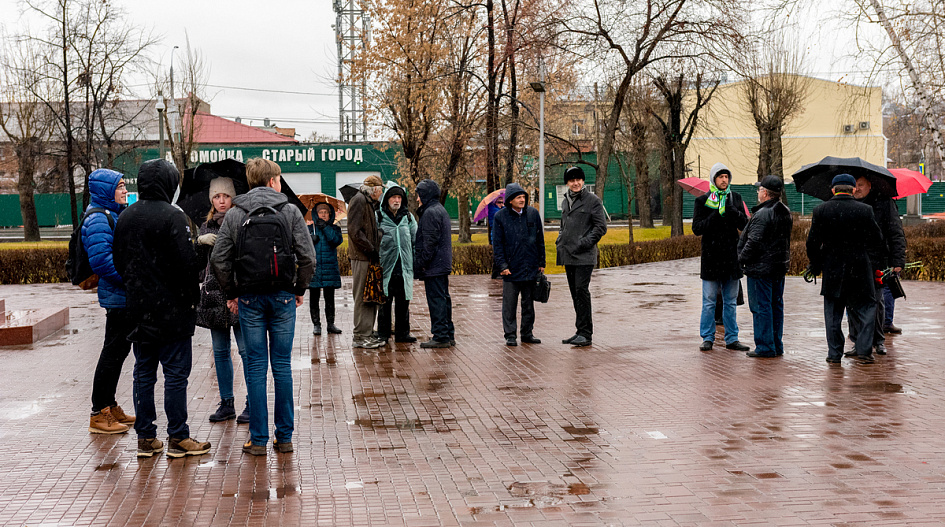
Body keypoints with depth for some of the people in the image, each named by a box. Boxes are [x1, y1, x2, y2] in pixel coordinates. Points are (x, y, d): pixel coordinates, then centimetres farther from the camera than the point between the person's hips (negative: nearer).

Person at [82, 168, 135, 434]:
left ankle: (110, 407, 26)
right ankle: (99, 414, 2)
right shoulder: (98, 220, -16)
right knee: (113, 352, -5)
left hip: (127, 298, 10)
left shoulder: (114, 215, 16)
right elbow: (101, 260, -25)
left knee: (119, 350, 16)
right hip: (117, 297, -10)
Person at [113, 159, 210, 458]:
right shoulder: (172, 217, -14)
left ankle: (145, 438, 14)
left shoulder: (124, 218, 9)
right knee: (176, 373, -1)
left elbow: (118, 261, 15)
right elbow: (187, 262, -17)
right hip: (171, 310, -7)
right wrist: (192, 296, -5)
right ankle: (178, 438, 2)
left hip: (139, 310, 7)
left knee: (143, 374, 11)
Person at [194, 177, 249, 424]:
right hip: (214, 294, 5)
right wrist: (200, 242, -7)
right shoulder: (206, 227, 14)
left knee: (246, 349, -4)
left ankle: (252, 404, 4)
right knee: (220, 351, 10)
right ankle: (226, 403, 19)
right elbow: (197, 261, 10)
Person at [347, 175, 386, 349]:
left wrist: (375, 250, 11)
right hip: (362, 257, -10)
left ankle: (367, 333, 18)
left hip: (369, 257, 10)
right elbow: (354, 230, -19)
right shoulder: (359, 200, -10)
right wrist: (372, 250, -17)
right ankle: (360, 336, -4)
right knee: (363, 296, -7)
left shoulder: (368, 202, 21)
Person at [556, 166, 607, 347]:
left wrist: (585, 242, -15)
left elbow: (601, 227, -6)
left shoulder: (592, 200, -4)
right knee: (575, 293, 9)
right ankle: (581, 332, 15)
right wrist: (560, 241, 13)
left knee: (581, 290, -13)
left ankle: (585, 334, -11)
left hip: (584, 255, -7)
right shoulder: (565, 201, 18)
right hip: (568, 254, 7)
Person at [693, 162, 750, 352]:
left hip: (731, 256, 3)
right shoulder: (702, 201, -2)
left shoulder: (735, 198, 8)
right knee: (709, 301, 1)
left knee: (730, 301, 10)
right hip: (711, 256, -3)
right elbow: (697, 229, -8)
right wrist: (716, 216, -18)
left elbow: (744, 224, 2)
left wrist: (733, 211, -15)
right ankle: (707, 338, 9)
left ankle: (732, 338, 16)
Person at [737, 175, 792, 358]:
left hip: (761, 268, -9)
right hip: (780, 266, 9)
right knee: (776, 305, 14)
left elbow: (753, 242, -21)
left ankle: (765, 347, -2)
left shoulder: (762, 214, -20)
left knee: (761, 307, -3)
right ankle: (777, 346, 20)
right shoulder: (786, 212, 10)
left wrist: (742, 258, -8)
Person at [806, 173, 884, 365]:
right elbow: (877, 239, 0)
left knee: (833, 313, 9)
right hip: (860, 269, -1)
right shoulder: (865, 210, -5)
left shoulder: (821, 210, -4)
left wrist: (815, 264, 11)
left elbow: (812, 242, -3)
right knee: (866, 308, 11)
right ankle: (865, 351, 6)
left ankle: (834, 354, 10)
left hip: (832, 270, 1)